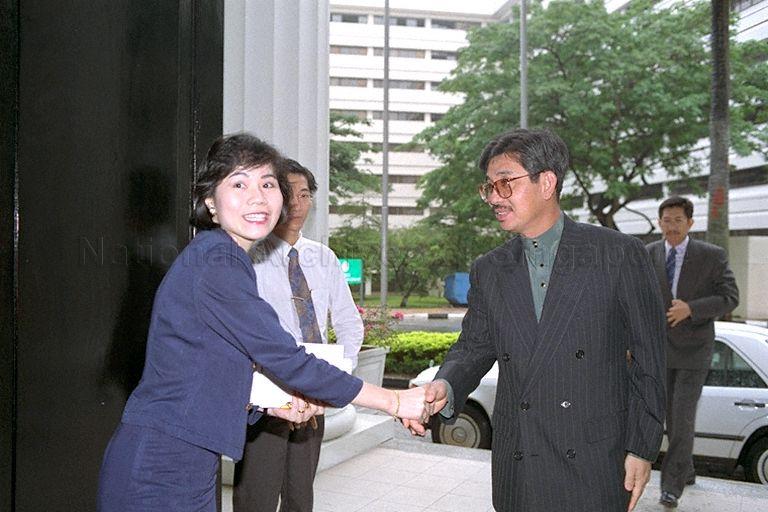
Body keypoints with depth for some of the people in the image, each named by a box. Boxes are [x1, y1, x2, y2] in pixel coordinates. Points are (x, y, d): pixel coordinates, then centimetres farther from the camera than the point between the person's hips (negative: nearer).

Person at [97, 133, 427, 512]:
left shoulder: (219, 257, 10)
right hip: (160, 473, -9)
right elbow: (287, 361, -20)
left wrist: (274, 404, 0)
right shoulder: (217, 260, -19)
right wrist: (395, 402, -15)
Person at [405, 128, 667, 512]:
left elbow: (648, 359, -2)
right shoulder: (488, 271, 7)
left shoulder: (620, 255, -5)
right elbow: (473, 347, 7)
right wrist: (446, 387, -15)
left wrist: (643, 448, -3)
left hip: (596, 466, -3)